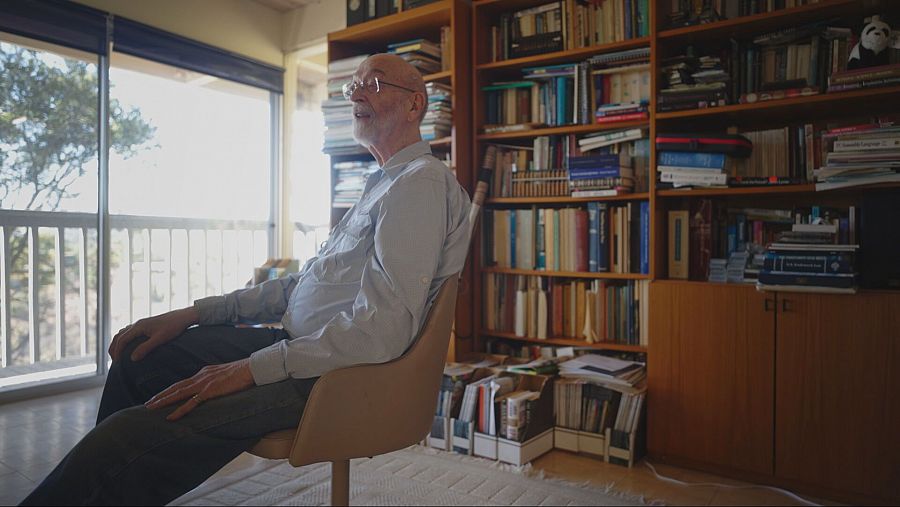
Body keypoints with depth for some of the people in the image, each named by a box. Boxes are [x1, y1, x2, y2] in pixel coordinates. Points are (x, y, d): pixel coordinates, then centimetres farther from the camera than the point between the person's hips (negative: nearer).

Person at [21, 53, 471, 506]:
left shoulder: (420, 182, -13)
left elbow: (383, 328, -24)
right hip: (304, 345, 10)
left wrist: (252, 369, -19)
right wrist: (195, 313, 12)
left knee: (127, 436, -20)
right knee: (140, 356, 14)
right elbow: (303, 282, 19)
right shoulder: (384, 183, 21)